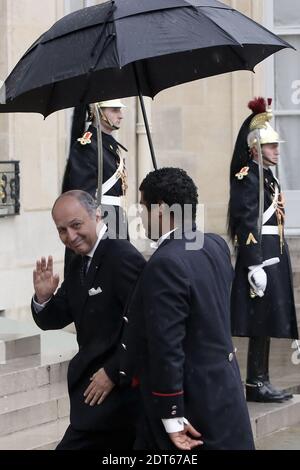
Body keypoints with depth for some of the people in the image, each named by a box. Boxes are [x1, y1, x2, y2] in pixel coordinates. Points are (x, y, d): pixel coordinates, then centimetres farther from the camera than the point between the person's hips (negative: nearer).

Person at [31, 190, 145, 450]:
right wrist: (43, 296, -6)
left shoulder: (122, 256, -16)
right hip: (98, 382, 9)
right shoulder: (80, 264, 12)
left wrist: (113, 373, -18)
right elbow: (52, 320, 15)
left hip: (118, 392, -9)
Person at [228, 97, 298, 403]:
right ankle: (256, 385, -5)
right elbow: (247, 225, -18)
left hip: (273, 256, 10)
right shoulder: (248, 177, -12)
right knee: (261, 323, -8)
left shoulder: (266, 176, 18)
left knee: (265, 325, 10)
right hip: (260, 258, -10)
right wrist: (255, 265, -23)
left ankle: (261, 382, 13)